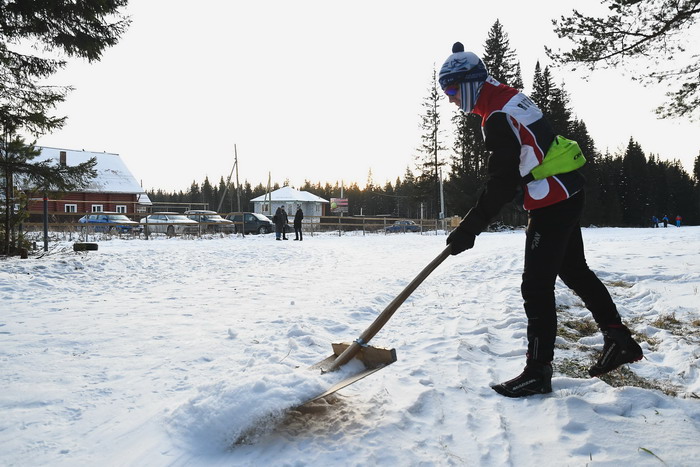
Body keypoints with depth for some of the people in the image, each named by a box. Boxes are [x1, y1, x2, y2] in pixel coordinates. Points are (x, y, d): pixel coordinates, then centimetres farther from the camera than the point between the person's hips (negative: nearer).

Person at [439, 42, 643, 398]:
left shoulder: (497, 115, -20)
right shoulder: (508, 98, 11)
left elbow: (502, 181, -23)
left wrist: (470, 227, -20)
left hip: (552, 203, -10)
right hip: (566, 195, 10)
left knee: (536, 286, -6)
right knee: (575, 271, 19)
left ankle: (538, 372, 3)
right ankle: (619, 341, 29)